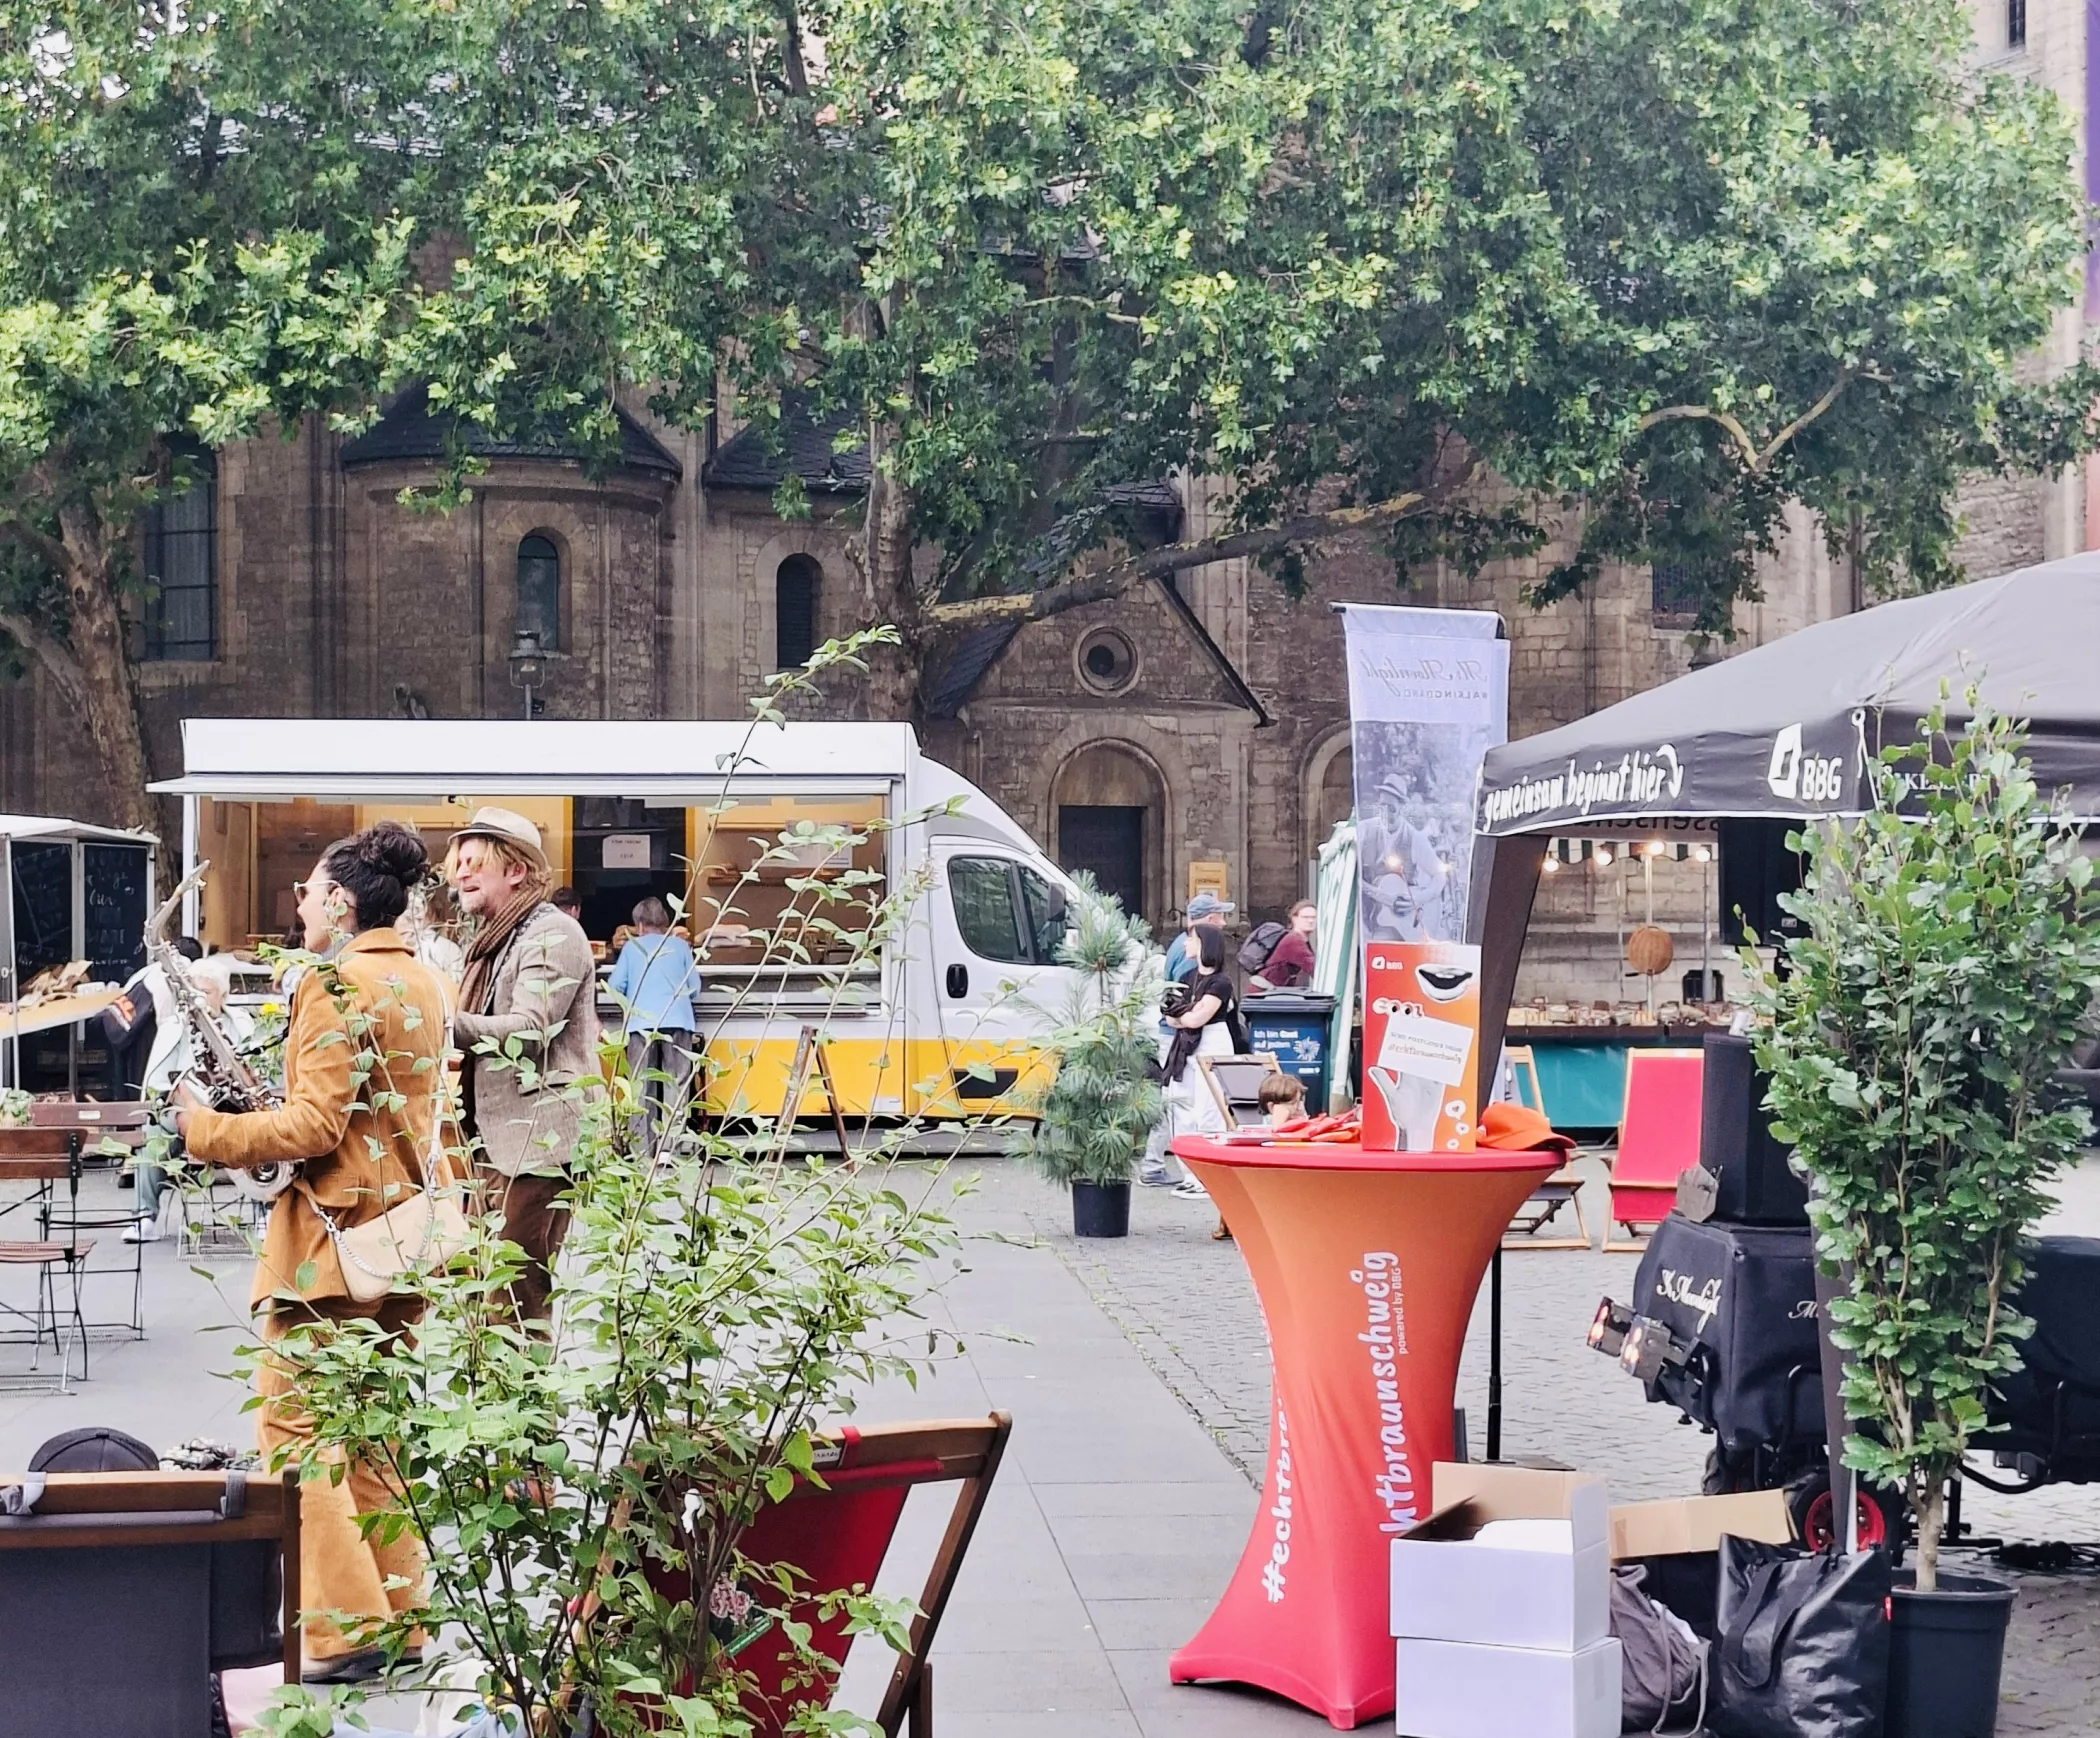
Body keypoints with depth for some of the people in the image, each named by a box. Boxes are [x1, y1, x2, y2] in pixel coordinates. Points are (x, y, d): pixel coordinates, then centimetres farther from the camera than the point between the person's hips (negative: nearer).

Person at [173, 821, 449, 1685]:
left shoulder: (338, 984, -14)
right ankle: (401, 1614, 18)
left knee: (292, 1426, -4)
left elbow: (313, 1127, -19)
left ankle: (348, 1628, -7)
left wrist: (206, 1129, -8)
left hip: (337, 1237, -9)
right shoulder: (423, 983, 13)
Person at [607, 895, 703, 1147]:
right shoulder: (681, 945, 11)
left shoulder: (631, 947, 10)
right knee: (676, 1086, -1)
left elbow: (615, 987, 7)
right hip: (677, 1022, 0)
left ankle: (643, 1149, -1)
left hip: (641, 1022, 0)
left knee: (641, 1087, 3)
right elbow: (695, 987, 12)